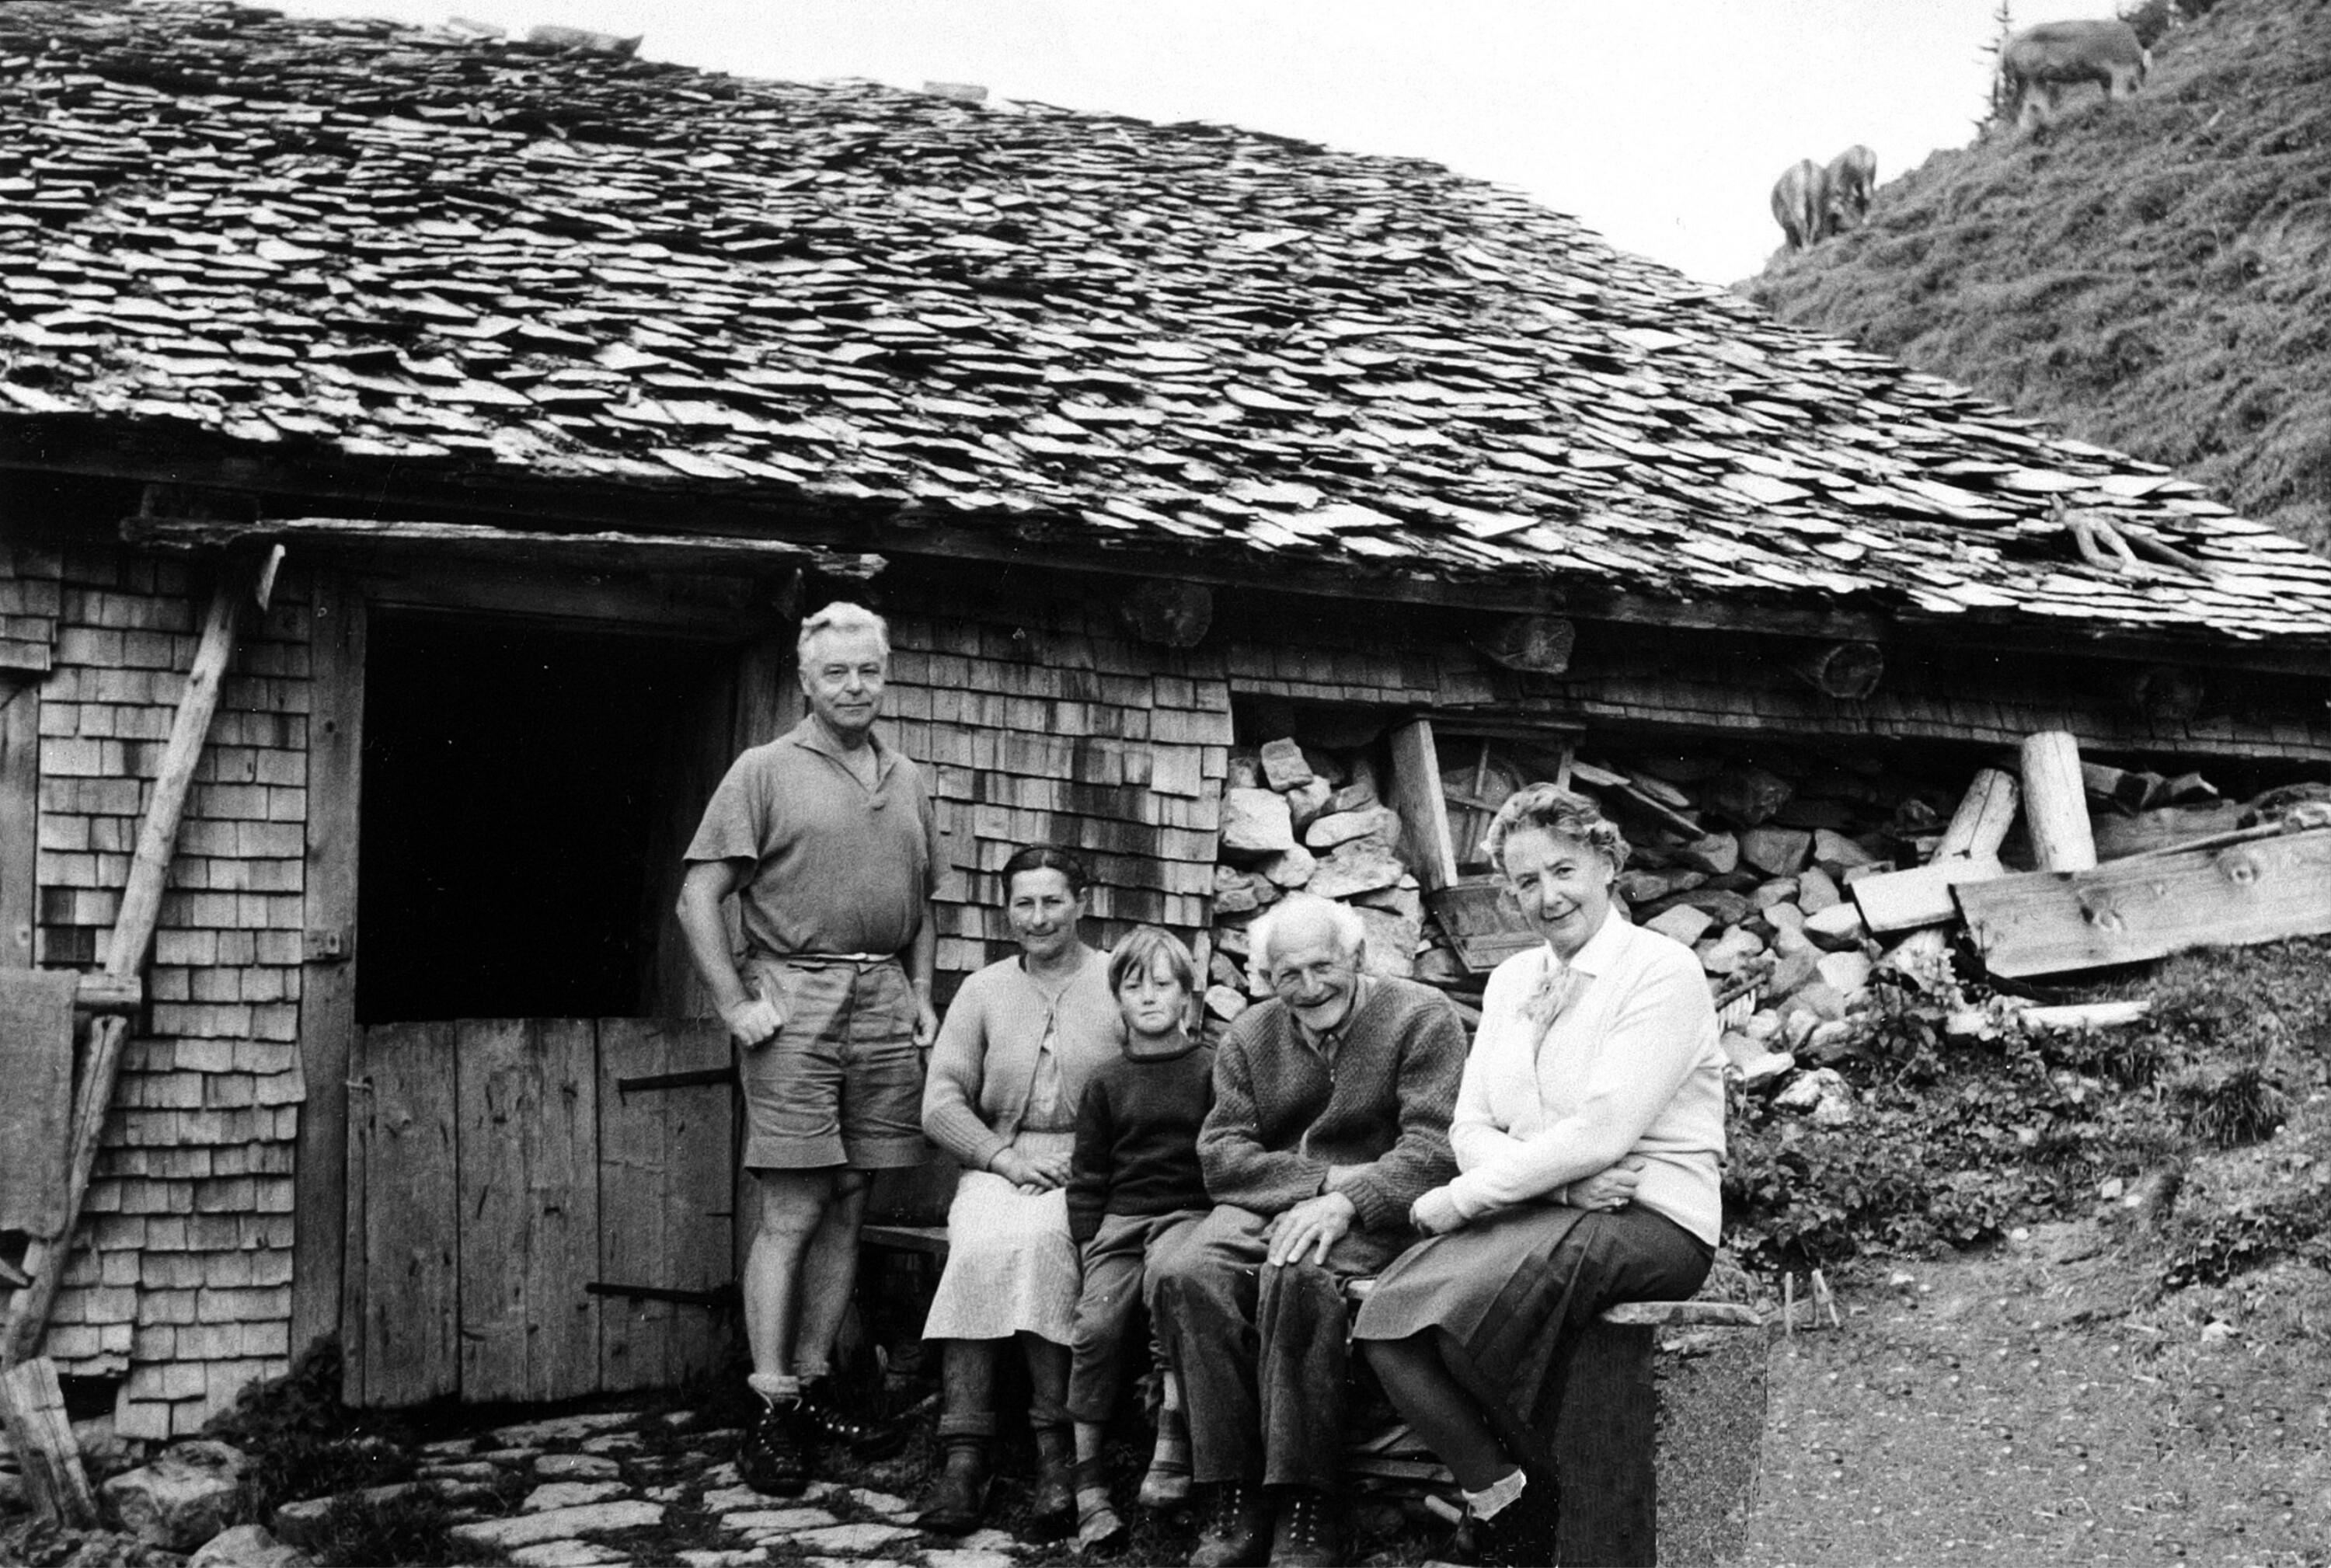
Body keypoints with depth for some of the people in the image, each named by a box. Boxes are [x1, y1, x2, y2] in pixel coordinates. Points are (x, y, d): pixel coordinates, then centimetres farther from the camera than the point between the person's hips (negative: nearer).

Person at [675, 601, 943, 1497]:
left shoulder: (908, 783, 17)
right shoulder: (766, 771, 0)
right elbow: (698, 898, -5)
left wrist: (921, 994, 12)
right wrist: (736, 1005, -11)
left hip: (884, 1004, 5)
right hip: (795, 1000, -5)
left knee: (847, 1209, 8)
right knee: (791, 1213, -6)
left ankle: (811, 1386, 17)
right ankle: (771, 1411, -2)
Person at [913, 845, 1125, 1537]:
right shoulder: (982, 992, 14)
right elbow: (941, 1103, 8)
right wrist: (1005, 1157, -9)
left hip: (1094, 1171, -2)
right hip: (997, 1164, 2)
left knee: (1039, 1237, -34)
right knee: (981, 1243, -31)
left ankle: (1054, 1440, -28)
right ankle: (963, 1451, -32)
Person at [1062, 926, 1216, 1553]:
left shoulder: (1211, 1071, 7)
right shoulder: (1106, 1083, 15)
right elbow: (1086, 1176, 14)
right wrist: (1091, 1243, 3)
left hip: (1190, 1212, -3)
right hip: (1119, 1217, 3)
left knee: (1167, 1273, -36)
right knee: (1096, 1323, -21)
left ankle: (1173, 1440, -32)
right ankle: (1087, 1483, -13)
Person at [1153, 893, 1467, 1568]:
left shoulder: (1422, 1018, 0)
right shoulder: (1247, 1037, 14)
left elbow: (1432, 1150, -11)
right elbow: (1222, 1153, 5)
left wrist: (1345, 1202, -25)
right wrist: (1323, 1178, -11)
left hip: (1376, 1213, -4)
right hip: (1266, 1207, 4)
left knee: (1296, 1277, -36)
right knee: (1188, 1277, -27)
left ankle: (1302, 1506, -27)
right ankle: (1232, 1499, -21)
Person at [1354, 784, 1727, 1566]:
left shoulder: (1663, 970, -6)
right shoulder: (1511, 980, 16)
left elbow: (1601, 1133, -16)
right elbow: (1470, 1127, 8)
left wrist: (1461, 1199, -15)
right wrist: (1566, 1179, -12)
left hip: (1649, 1220, -6)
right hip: (1544, 1210, 6)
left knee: (1461, 1301, -31)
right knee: (1384, 1321, -21)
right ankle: (1497, 1496, -7)